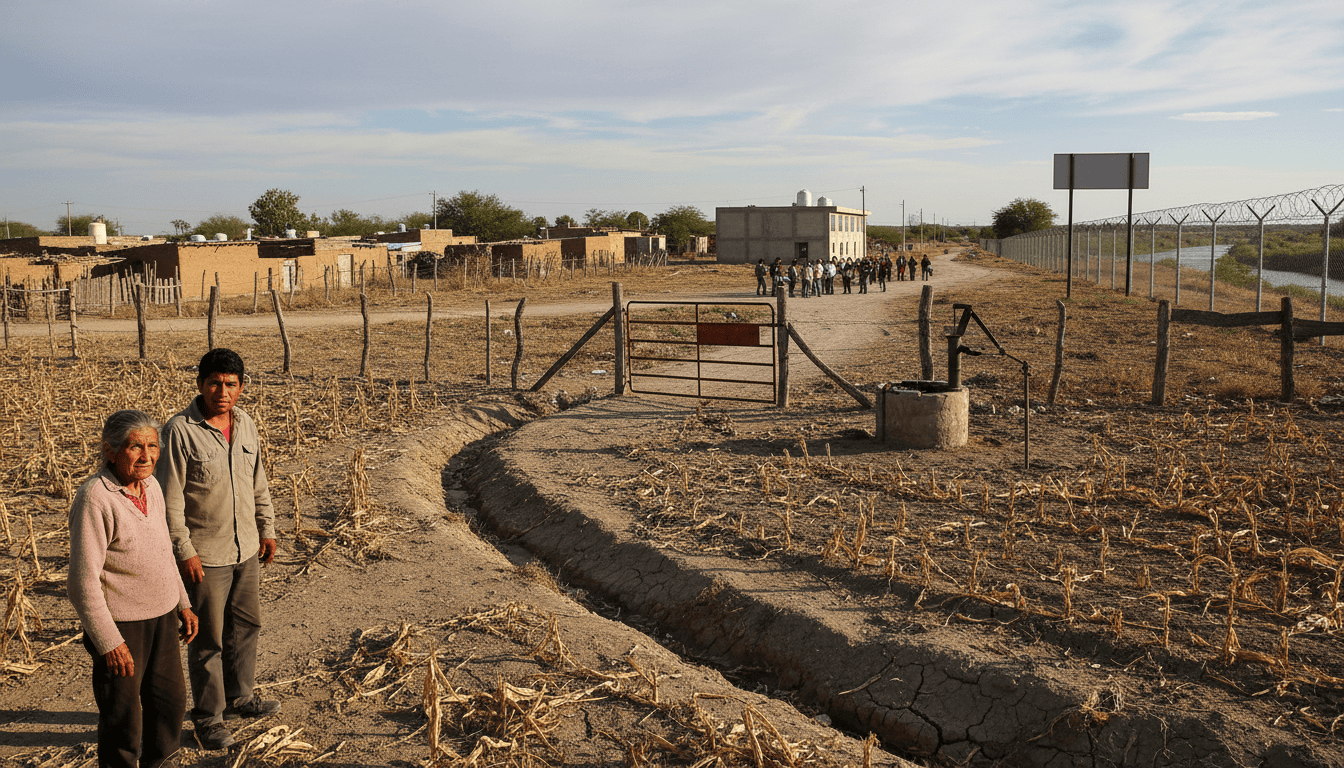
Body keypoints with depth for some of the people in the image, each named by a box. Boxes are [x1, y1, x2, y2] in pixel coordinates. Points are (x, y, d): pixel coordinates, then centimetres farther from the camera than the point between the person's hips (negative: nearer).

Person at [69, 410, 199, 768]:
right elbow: (82, 581, -22)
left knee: (171, 699, 19)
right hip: (121, 625, -7)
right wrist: (108, 642, -21)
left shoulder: (151, 486, 3)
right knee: (123, 715, 7)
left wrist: (182, 603, 17)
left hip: (161, 618, 8)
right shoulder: (95, 499, -22)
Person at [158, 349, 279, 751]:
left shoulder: (246, 425, 3)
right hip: (205, 555, -6)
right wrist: (184, 551, -16)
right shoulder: (180, 430, -16)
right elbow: (170, 498, -15)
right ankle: (207, 717, 22)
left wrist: (267, 529, 14)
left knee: (246, 626, 19)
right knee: (208, 639, 6)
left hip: (246, 550, 6)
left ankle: (240, 697, 38)